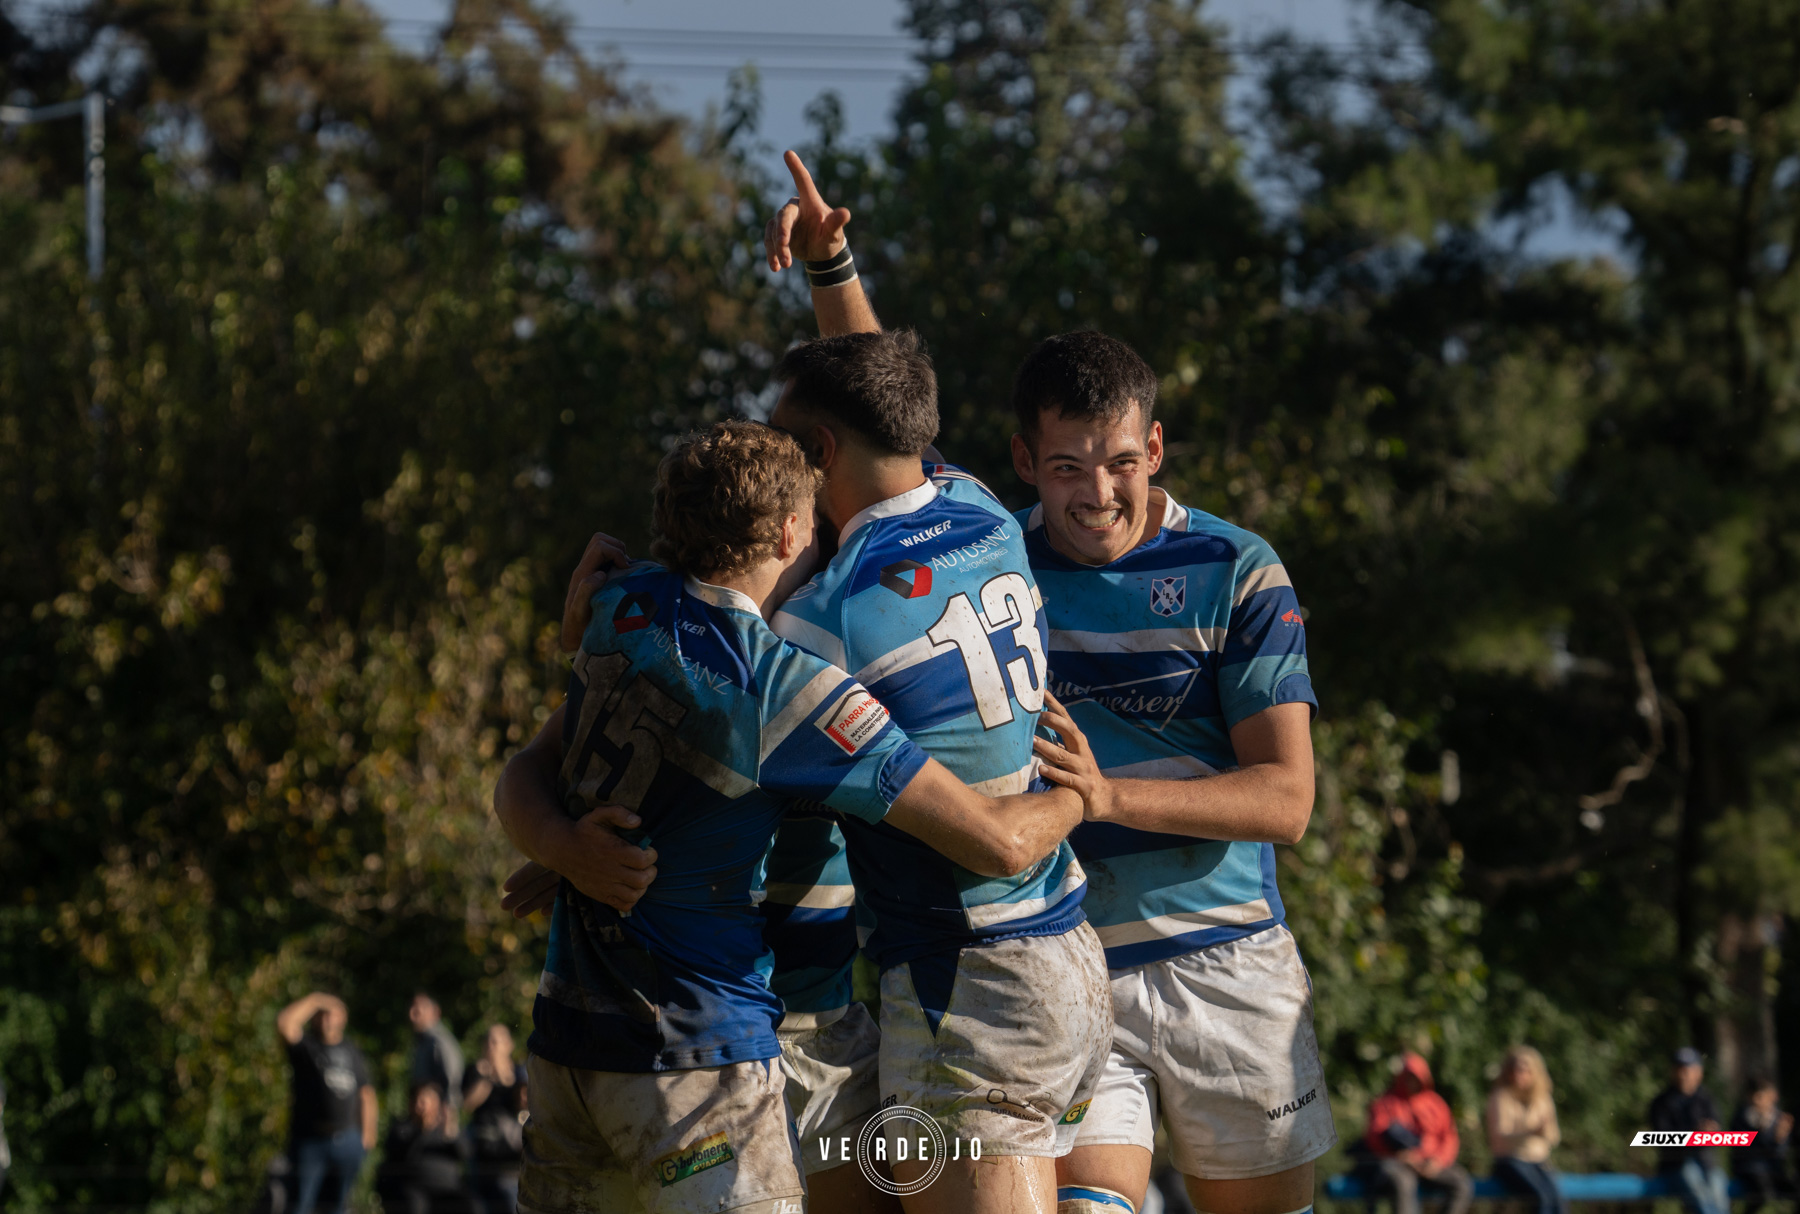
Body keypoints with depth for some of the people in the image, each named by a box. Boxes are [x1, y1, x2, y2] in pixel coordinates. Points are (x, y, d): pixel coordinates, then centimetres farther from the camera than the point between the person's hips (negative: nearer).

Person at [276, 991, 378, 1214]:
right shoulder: (306, 1047, 1)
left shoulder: (352, 1051, 12)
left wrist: (367, 1135, 11)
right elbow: (284, 1023, -18)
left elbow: (366, 1095, 16)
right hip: (311, 1140, -3)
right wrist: (314, 1000, -10)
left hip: (348, 1143, 3)